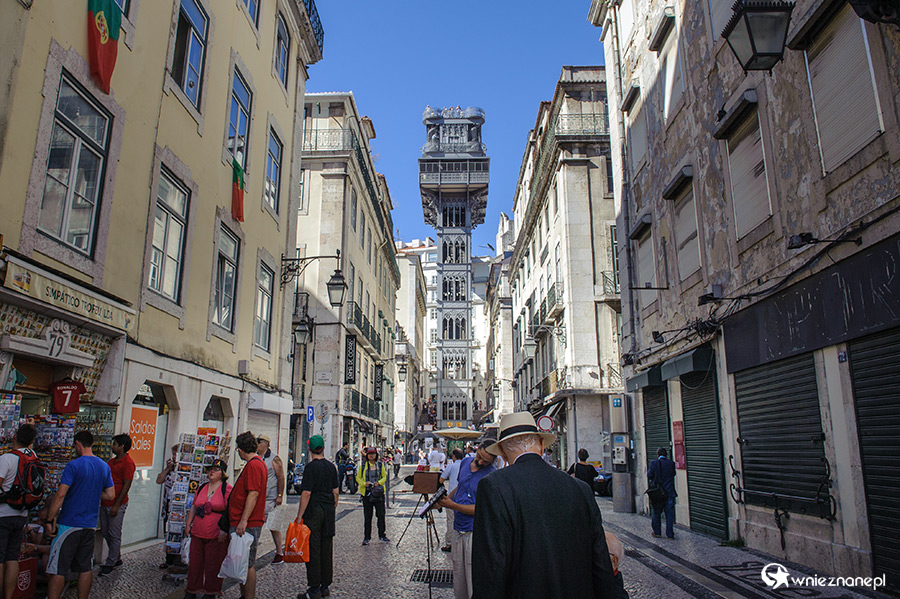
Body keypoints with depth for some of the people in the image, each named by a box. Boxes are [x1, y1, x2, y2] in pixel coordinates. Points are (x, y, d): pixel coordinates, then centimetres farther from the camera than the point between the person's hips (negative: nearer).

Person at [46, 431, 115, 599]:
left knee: (57, 569, 1)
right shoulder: (104, 466, 7)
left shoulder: (74, 465, -12)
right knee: (86, 568, 13)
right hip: (90, 525, 6)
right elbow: (110, 495, 9)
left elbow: (60, 495, -17)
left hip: (69, 524, -6)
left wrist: (49, 519, -10)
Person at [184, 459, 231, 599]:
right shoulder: (201, 488, 12)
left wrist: (224, 530, -19)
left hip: (216, 535, -6)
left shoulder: (227, 489, -9)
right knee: (195, 563, 14)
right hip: (198, 534, 6)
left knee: (213, 565, 4)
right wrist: (188, 524, 14)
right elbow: (194, 508, 22)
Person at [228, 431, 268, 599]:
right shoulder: (258, 463, 16)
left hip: (247, 525, -10)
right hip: (246, 523, 10)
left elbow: (253, 494, -23)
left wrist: (243, 521, -24)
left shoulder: (253, 465, -16)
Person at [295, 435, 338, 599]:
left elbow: (306, 493, -16)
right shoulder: (331, 466, 6)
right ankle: (325, 586, 19)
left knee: (313, 550, 0)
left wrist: (299, 516, -12)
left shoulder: (311, 467, -12)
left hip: (314, 512, -6)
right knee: (327, 550, 11)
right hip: (329, 512, 6)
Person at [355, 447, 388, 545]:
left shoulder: (380, 465, 7)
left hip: (379, 492, 1)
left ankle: (382, 535, 13)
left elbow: (384, 477, 12)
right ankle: (366, 537, 13)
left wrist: (379, 482, -8)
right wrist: (364, 483, -11)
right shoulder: (363, 465, 4)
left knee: (381, 514, 0)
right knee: (367, 516, 3)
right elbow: (358, 478, 8)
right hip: (366, 492, 0)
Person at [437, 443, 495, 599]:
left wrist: (452, 505, -19)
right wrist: (446, 498, 7)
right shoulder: (465, 462, 5)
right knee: (458, 573, 16)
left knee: (474, 575, -3)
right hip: (459, 529, 7)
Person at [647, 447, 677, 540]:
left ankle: (657, 532, 20)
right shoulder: (671, 463, -3)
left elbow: (649, 475, -8)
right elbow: (673, 474, 6)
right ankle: (670, 534, 9)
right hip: (669, 493, 1)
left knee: (657, 513, 13)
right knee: (669, 514, 8)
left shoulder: (654, 463, -10)